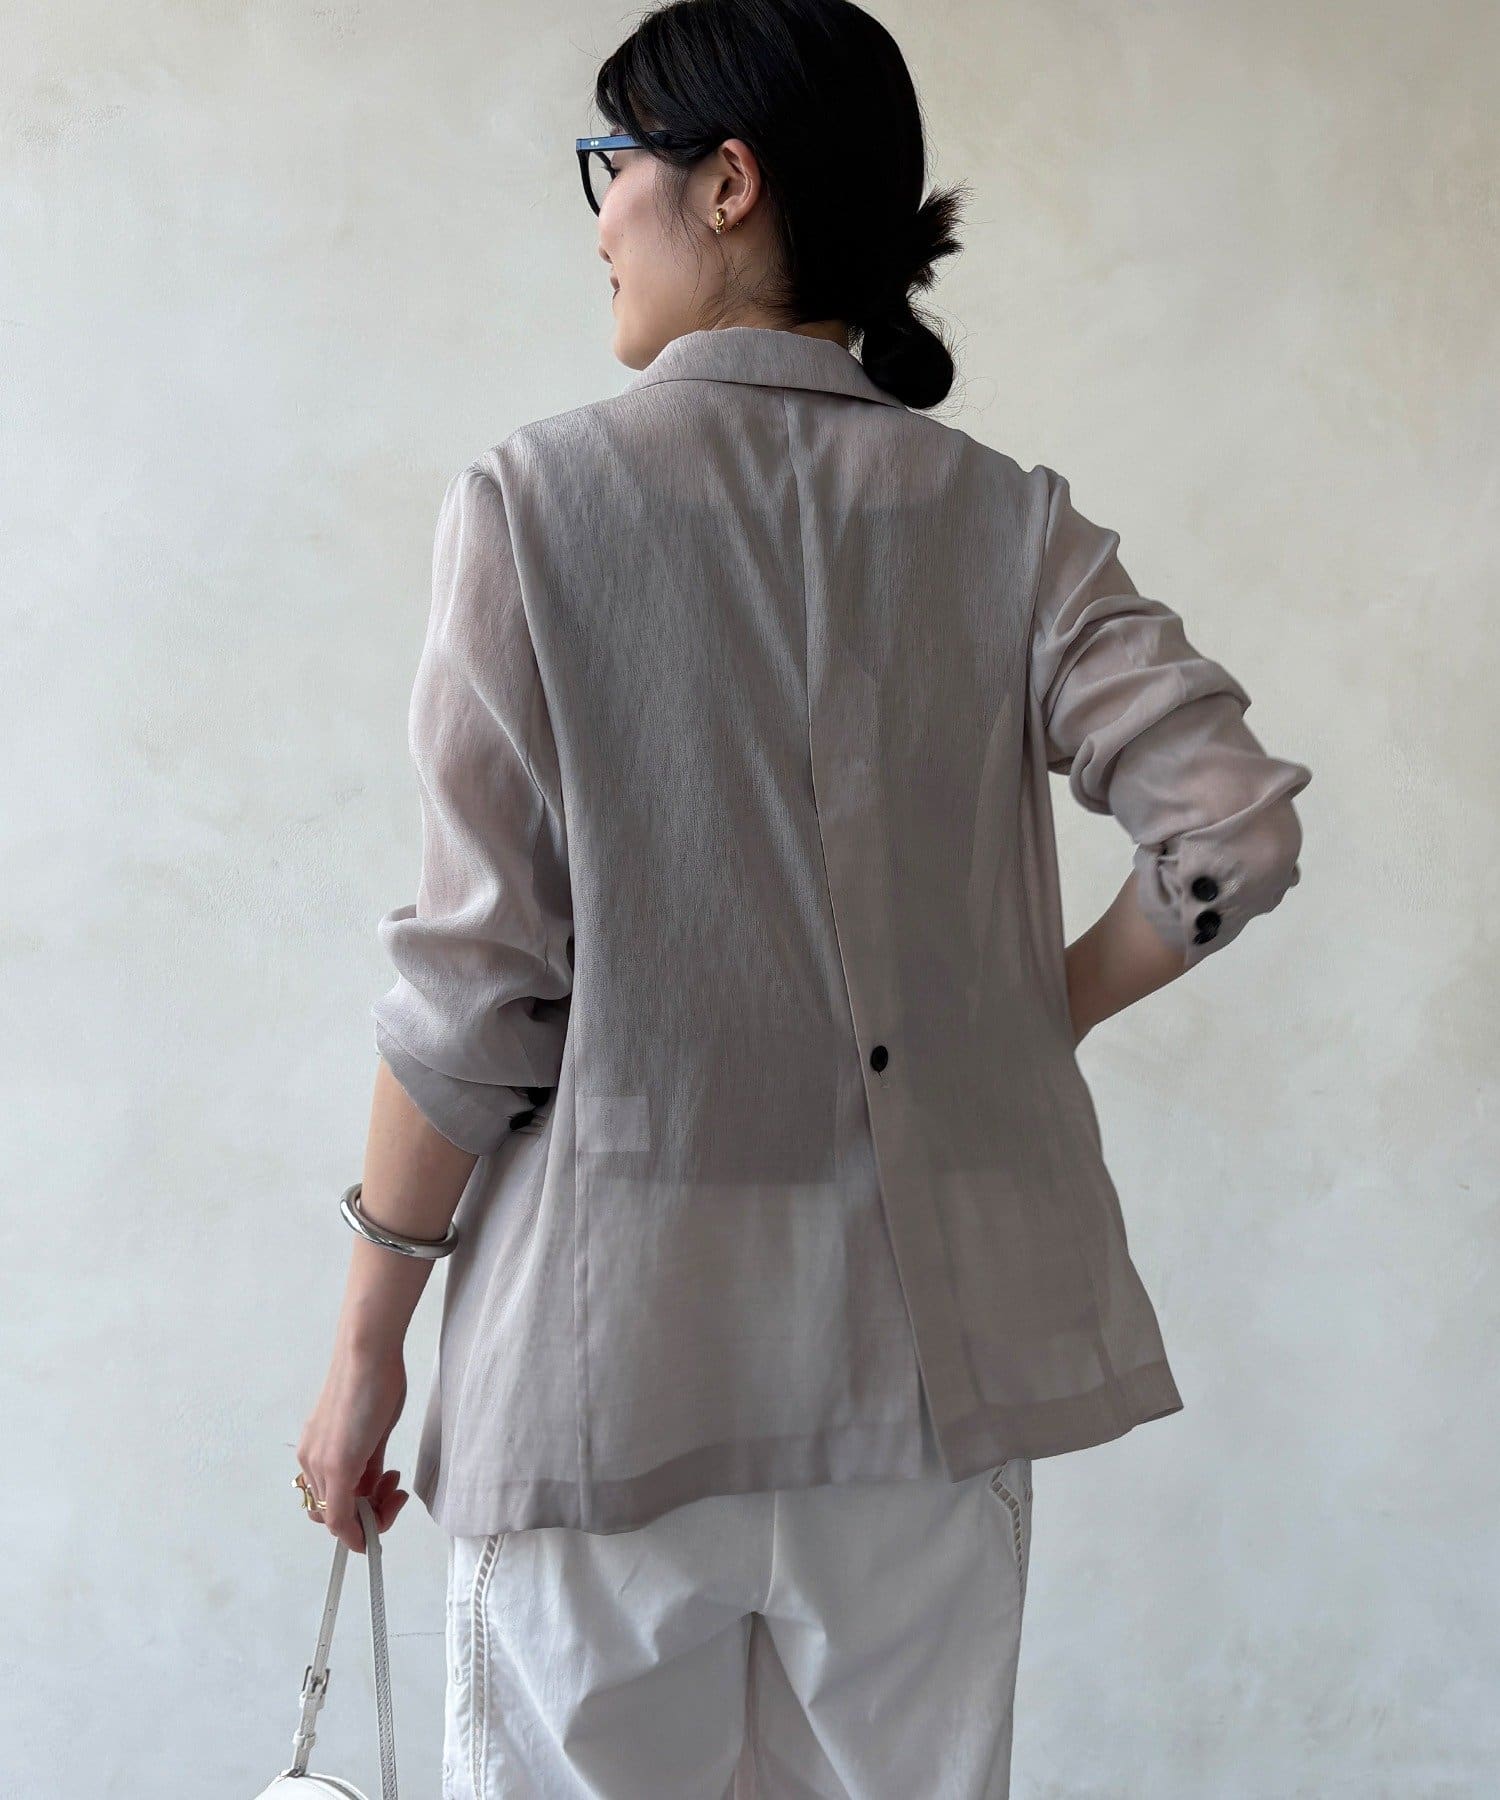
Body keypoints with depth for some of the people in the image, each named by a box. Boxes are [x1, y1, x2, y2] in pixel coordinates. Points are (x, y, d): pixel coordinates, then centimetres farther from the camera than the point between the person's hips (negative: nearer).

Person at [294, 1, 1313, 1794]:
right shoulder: (1006, 521, 3)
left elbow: (482, 969, -9)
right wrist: (1017, 1024, 11)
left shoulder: (535, 500, -6)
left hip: (619, 1351, -3)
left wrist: (368, 1340, 0)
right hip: (930, 1348, 4)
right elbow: (1236, 830, -4)